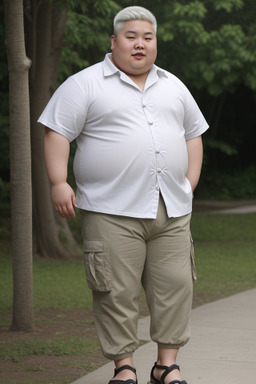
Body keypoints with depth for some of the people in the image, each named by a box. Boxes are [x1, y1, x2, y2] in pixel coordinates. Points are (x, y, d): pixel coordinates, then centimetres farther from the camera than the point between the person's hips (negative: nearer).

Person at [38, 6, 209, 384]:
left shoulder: (174, 87, 18)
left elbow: (193, 133, 24)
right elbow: (57, 132, -4)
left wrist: (190, 181, 12)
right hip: (112, 211, -4)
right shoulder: (85, 84, 1)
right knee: (118, 291, -4)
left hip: (172, 211, 4)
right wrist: (59, 183, -13)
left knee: (175, 285, 1)